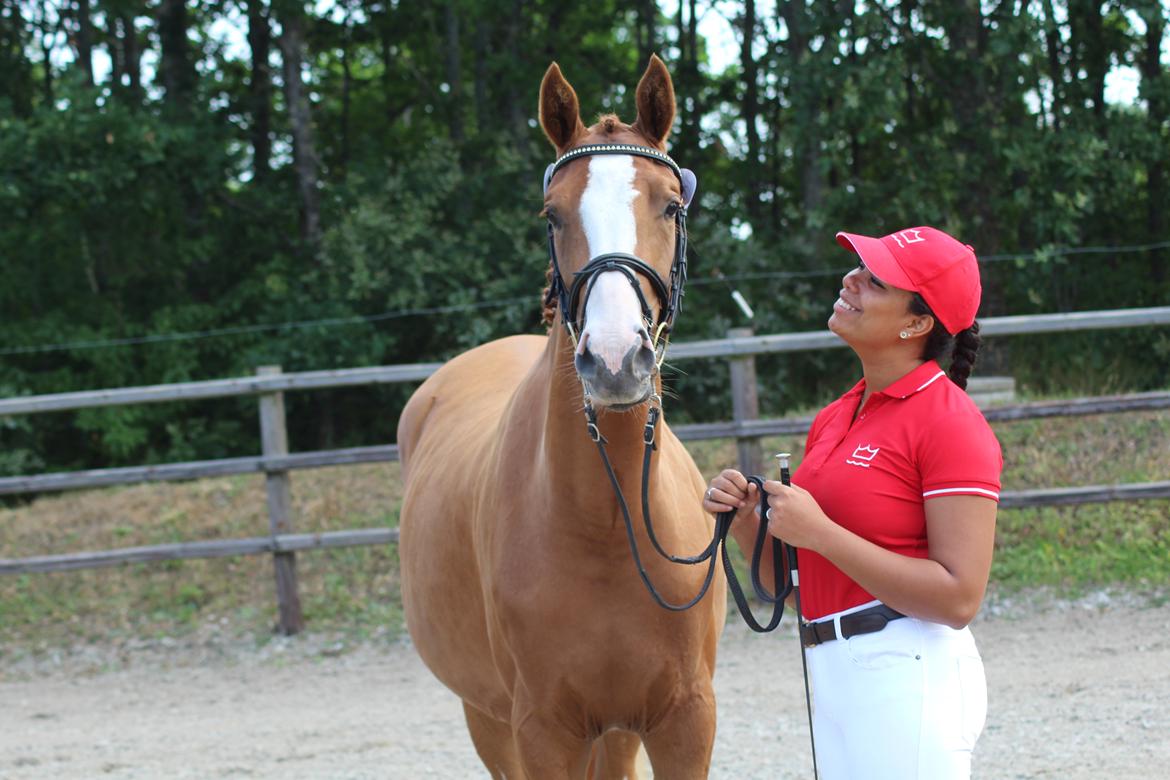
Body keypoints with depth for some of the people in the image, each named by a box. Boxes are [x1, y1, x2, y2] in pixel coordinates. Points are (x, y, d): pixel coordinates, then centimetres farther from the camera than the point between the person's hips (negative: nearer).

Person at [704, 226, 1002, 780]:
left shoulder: (949, 422, -11)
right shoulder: (832, 421, 12)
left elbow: (960, 597, -20)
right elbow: (794, 586, 16)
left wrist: (818, 532, -20)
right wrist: (745, 522, -3)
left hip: (907, 676, -8)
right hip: (834, 676, 8)